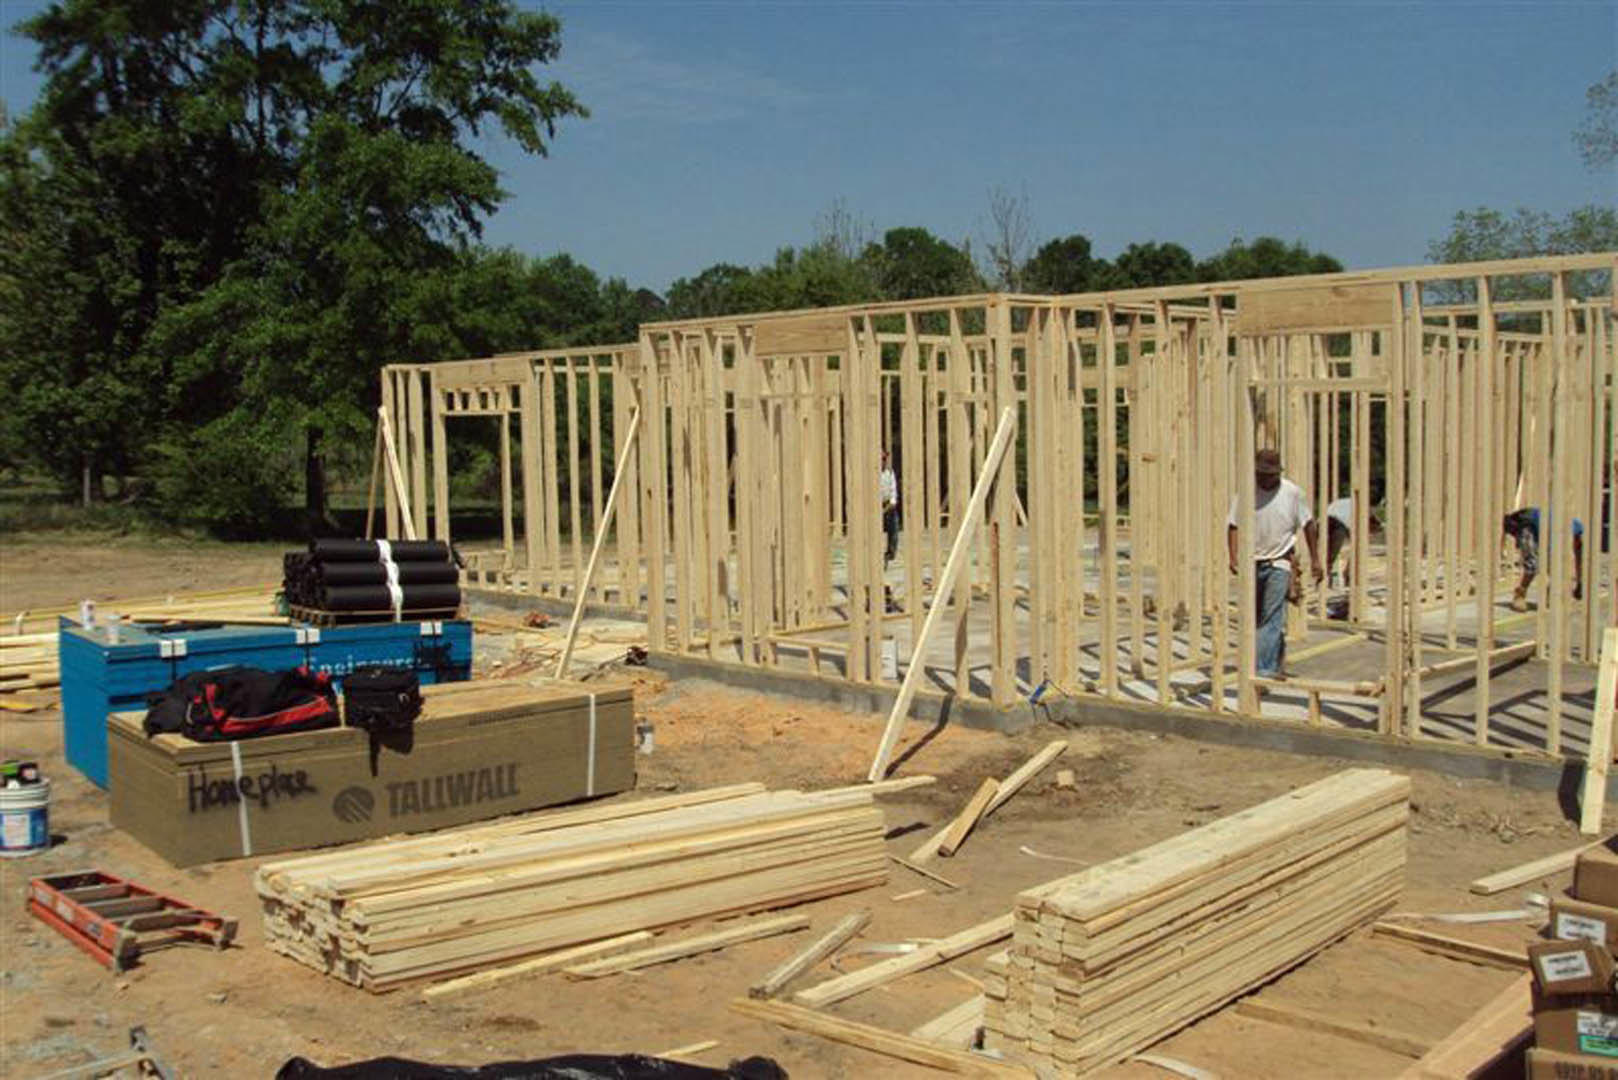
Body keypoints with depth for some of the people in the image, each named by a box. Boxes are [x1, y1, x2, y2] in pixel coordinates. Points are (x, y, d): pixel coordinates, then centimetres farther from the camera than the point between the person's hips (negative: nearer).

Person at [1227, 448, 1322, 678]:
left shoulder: (1292, 493, -5)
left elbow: (1308, 525, 6)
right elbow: (1234, 526, 0)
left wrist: (1315, 559, 6)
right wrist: (1233, 556, -15)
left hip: (1279, 563, -3)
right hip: (1252, 563, 3)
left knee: (1272, 618, -14)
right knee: (1253, 617, 12)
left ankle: (1266, 668, -17)